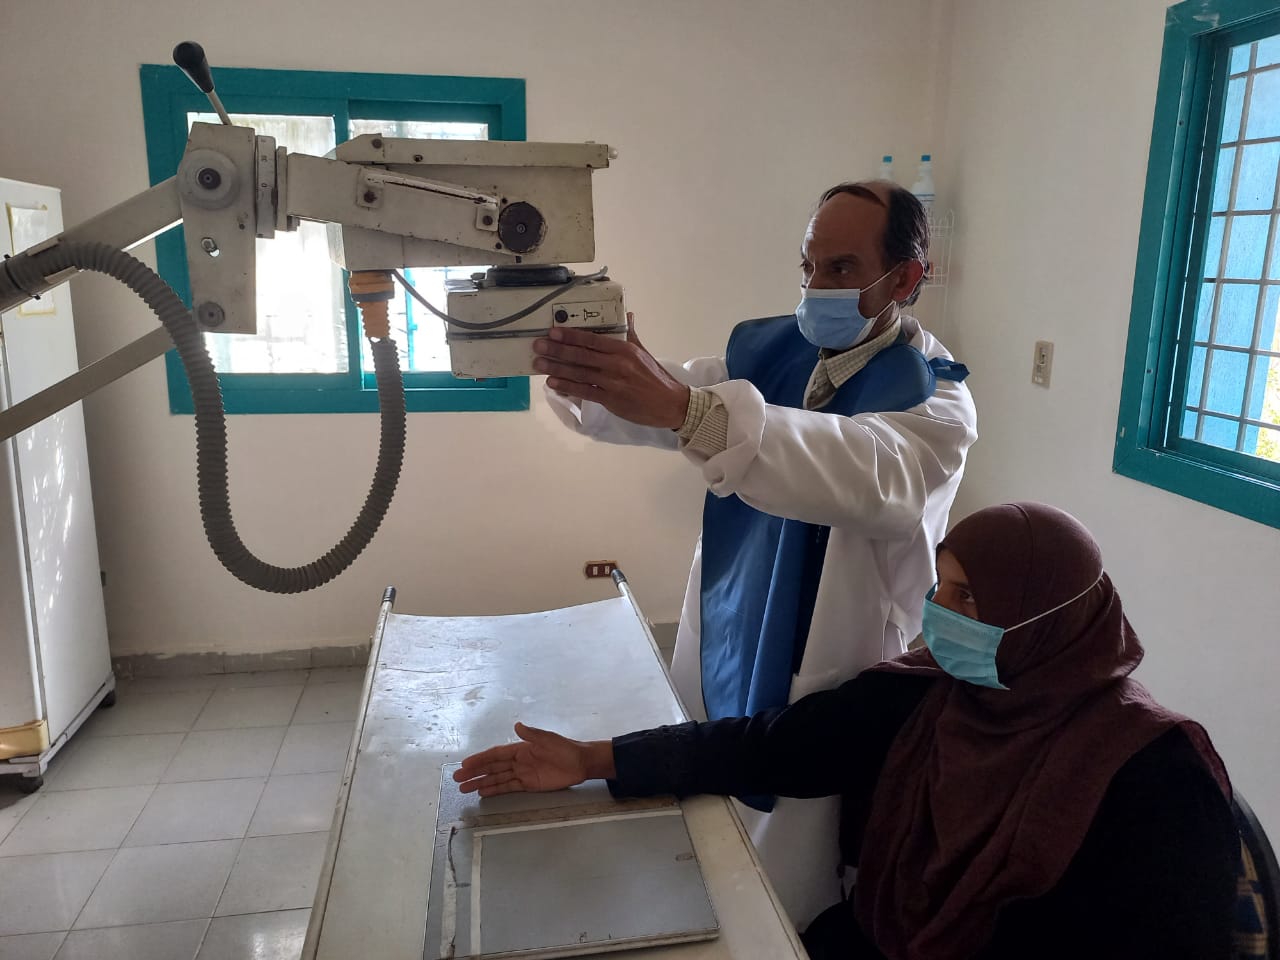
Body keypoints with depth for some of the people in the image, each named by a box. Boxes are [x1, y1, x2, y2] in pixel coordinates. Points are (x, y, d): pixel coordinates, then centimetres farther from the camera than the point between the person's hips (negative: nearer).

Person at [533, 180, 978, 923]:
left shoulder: (935, 401, -15)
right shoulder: (764, 351, 1)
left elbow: (864, 475, -38)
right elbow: (636, 409, -6)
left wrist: (686, 408, -53)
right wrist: (581, 374, -30)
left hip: (827, 700, -4)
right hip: (720, 663, 5)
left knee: (781, 916, 10)